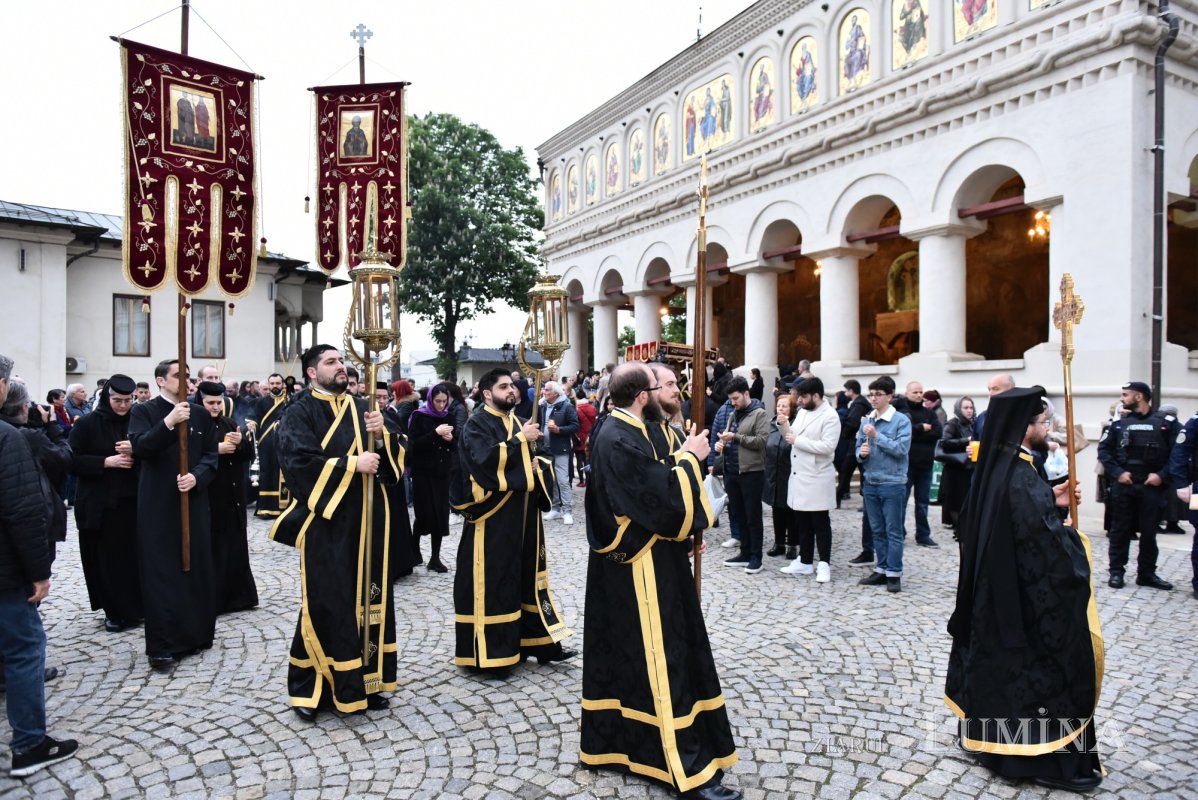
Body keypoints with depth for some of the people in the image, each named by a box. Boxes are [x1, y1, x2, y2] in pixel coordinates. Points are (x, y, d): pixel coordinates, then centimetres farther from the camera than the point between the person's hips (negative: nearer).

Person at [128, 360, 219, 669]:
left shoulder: (201, 414, 9)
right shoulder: (143, 411, 1)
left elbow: (211, 455, 5)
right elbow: (140, 446, -16)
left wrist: (196, 476, -13)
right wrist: (168, 423, -30)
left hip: (194, 501, 3)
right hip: (158, 504, -3)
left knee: (197, 566, 7)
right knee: (162, 571, -1)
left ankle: (196, 632, 20)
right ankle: (163, 644, 5)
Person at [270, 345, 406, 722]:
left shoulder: (362, 408, 13)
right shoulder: (300, 412, -3)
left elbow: (397, 454, 9)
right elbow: (298, 462, -17)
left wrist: (381, 435, -11)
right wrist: (351, 464, -19)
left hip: (367, 521, 6)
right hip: (326, 523, -5)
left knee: (369, 597, 9)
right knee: (325, 603, -1)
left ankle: (364, 681, 22)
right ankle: (311, 688, 15)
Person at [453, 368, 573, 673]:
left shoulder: (517, 422, 17)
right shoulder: (477, 425, -6)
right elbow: (484, 458, -24)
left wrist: (539, 465, 1)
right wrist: (520, 439, -18)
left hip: (523, 513, 8)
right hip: (493, 515, -8)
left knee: (528, 574, 12)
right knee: (492, 580, -3)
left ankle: (539, 642, 21)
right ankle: (489, 652, 7)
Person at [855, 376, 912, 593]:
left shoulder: (901, 420, -7)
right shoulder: (866, 421, 7)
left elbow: (902, 448, -17)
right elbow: (858, 448, 12)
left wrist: (877, 436, -18)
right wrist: (861, 453, -10)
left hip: (892, 483, -5)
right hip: (870, 483, 5)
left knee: (893, 531, 3)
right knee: (877, 530, 13)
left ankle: (894, 573, 11)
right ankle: (881, 569, 23)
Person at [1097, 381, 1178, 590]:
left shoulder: (1166, 422, -1)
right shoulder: (1119, 423, 5)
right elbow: (1104, 449, 4)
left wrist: (1162, 475, -13)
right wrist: (1117, 472, -8)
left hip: (1152, 486, -1)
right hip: (1123, 486, 1)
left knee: (1149, 531, 8)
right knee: (1120, 530, 5)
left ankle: (1147, 573, 19)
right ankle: (1116, 571, 12)